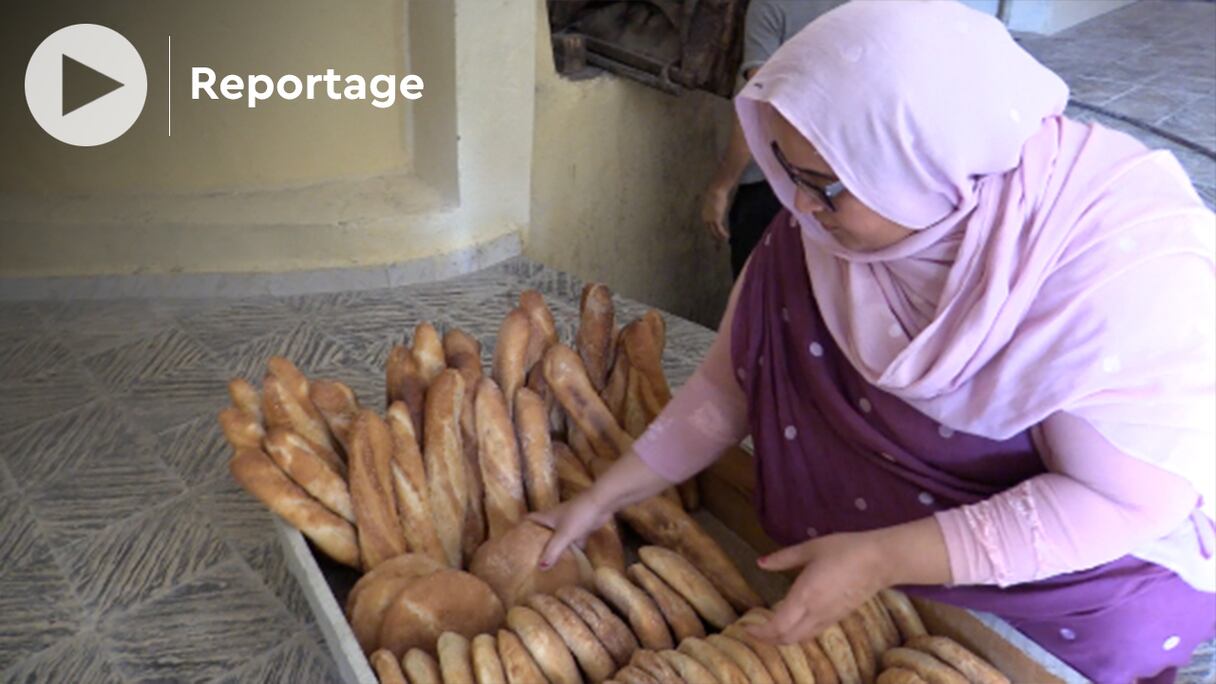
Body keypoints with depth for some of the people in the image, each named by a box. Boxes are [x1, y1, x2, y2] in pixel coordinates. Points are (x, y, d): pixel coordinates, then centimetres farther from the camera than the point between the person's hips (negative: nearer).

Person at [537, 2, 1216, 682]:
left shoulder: (1129, 259, -33)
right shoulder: (846, 216, -19)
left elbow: (1126, 500, -29)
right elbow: (734, 377, -10)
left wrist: (879, 559, -32)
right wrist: (601, 499, -10)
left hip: (1120, 552, -5)